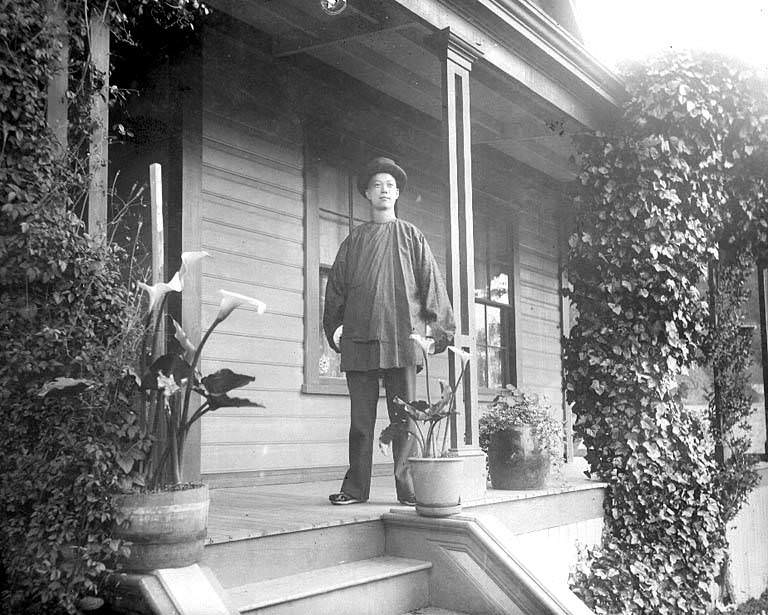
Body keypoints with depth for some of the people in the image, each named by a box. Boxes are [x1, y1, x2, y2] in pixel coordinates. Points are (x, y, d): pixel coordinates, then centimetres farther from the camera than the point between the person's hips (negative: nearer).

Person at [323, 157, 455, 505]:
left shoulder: (411, 237, 13)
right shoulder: (354, 241, 17)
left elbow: (431, 281, 7)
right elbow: (336, 285, 17)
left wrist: (439, 325, -3)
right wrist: (335, 327, 8)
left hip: (402, 337, -2)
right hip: (359, 339, 2)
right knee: (360, 418, 4)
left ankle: (407, 489, 2)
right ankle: (355, 488, 10)